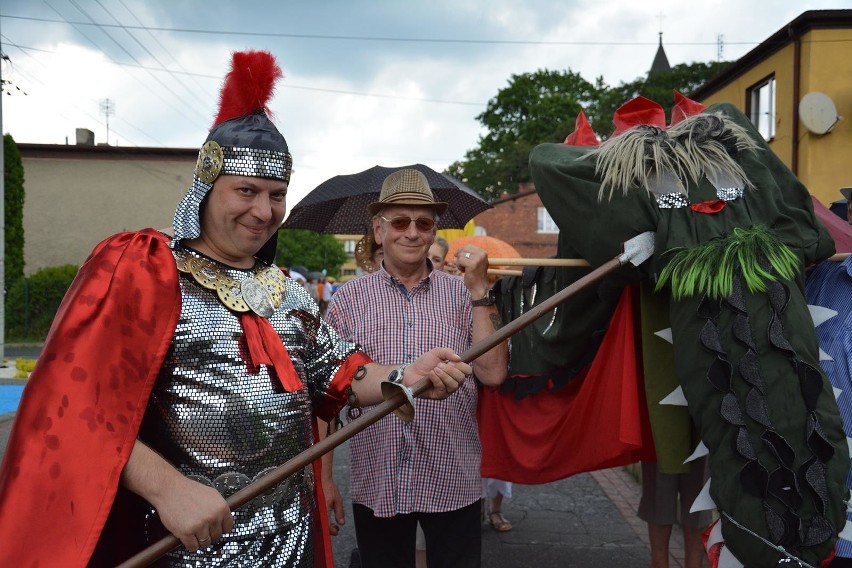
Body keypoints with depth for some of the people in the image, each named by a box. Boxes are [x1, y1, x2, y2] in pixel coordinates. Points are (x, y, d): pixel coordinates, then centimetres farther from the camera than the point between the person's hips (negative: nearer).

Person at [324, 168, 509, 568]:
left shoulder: (462, 295, 0)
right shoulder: (348, 299, -1)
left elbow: (493, 373, -8)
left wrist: (480, 290, -12)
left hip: (454, 485, 0)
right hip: (375, 486, 0)